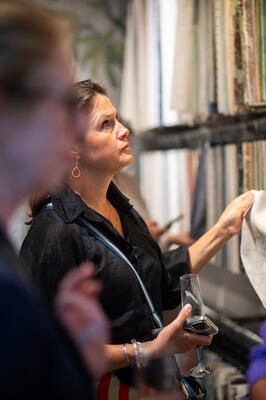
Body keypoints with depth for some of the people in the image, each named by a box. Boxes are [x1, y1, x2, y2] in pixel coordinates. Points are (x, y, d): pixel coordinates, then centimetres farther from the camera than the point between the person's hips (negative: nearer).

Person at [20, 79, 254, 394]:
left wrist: (224, 228, 11)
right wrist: (148, 350, -27)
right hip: (100, 388, -8)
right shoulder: (53, 234, -23)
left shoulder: (120, 208, 6)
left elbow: (162, 282, 13)